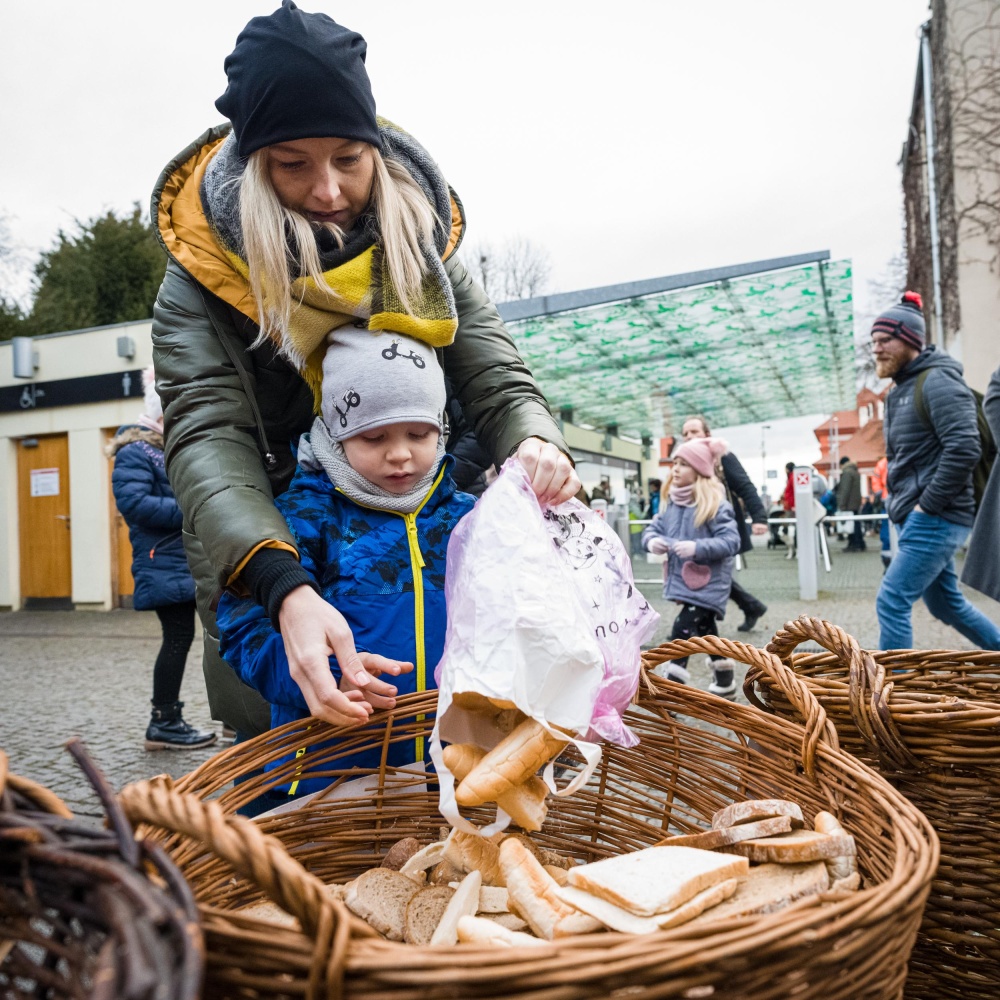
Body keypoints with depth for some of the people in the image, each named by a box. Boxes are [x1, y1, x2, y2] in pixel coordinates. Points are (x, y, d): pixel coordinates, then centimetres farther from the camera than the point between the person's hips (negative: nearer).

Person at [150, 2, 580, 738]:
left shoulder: (424, 253, -5)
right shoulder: (204, 277, -14)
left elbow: (497, 380, -8)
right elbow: (208, 440, -26)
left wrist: (534, 444, -34)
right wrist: (287, 589, -44)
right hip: (261, 593, -2)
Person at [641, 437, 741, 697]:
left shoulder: (715, 505, -16)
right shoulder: (670, 502, 6)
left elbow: (731, 541, -20)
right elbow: (653, 528, 9)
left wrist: (697, 547, -32)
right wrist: (651, 541, -15)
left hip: (707, 583, -8)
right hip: (682, 579, 8)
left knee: (682, 630, -13)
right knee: (705, 630, 20)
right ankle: (725, 681, 39)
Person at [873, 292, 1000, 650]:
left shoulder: (938, 381, -13)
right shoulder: (900, 390, 16)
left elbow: (964, 449, -23)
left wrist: (927, 505, -19)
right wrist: (901, 503, 11)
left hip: (935, 518, -10)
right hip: (915, 516, 10)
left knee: (892, 602, -10)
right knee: (945, 603, 20)